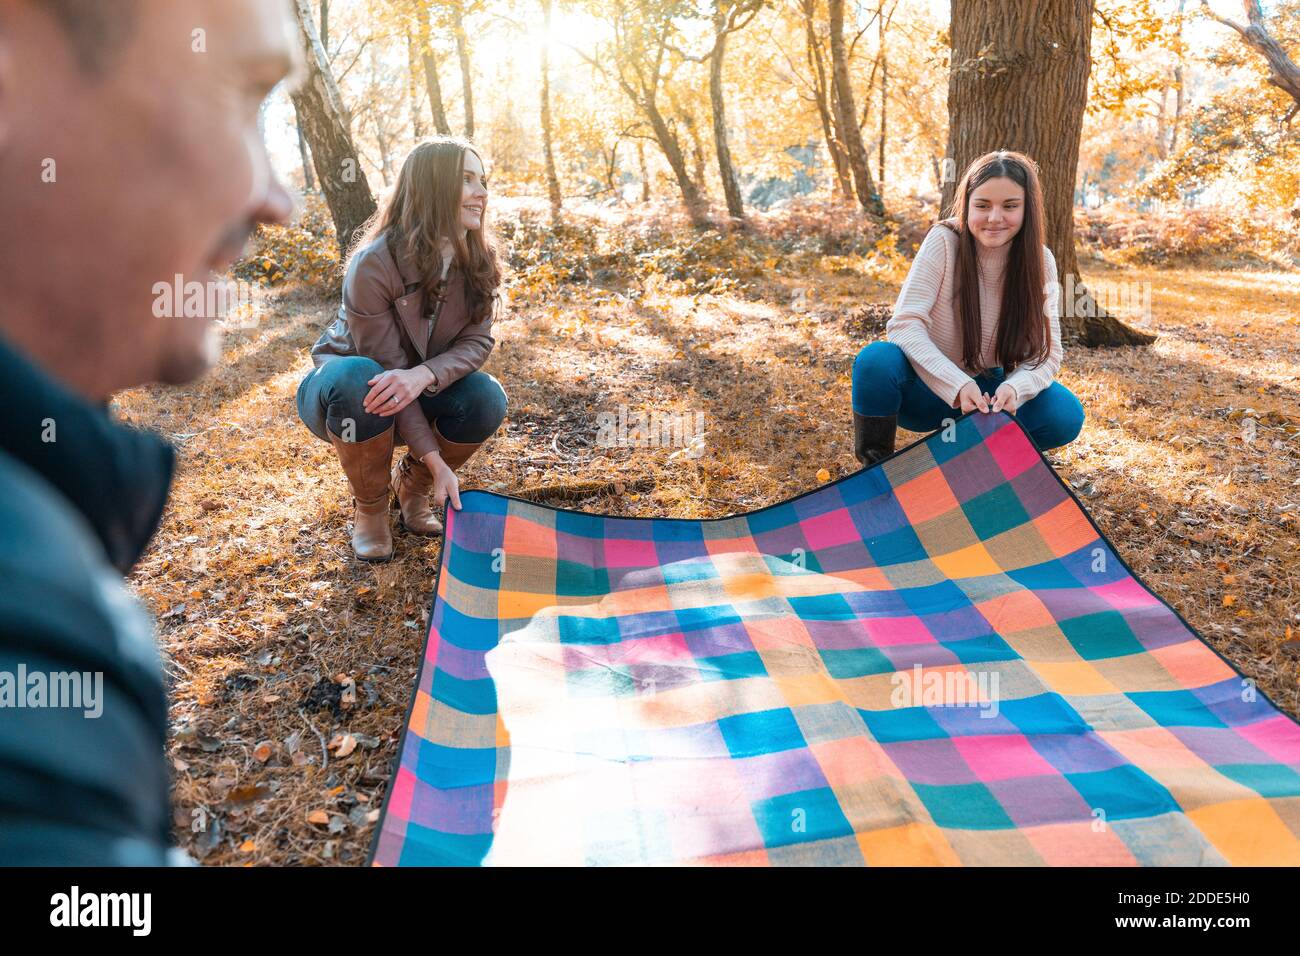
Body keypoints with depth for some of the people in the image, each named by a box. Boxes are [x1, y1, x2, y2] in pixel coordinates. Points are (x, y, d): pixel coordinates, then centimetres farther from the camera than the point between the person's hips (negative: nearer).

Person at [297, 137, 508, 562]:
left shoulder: (479, 261, -14)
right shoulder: (373, 265, -29)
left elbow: (477, 342, -17)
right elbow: (387, 370, -28)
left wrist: (423, 375, -40)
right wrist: (436, 461, -32)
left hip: (425, 389, 4)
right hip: (348, 384, -4)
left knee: (486, 399, -26)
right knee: (360, 383, -39)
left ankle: (410, 485, 4)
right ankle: (370, 507, -10)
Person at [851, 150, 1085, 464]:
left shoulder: (1040, 262, -7)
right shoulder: (943, 241, -16)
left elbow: (1047, 352, -8)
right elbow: (905, 325, -23)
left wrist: (1015, 387, -31)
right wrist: (957, 385, -35)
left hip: (985, 390, 3)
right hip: (926, 387, -3)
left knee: (1066, 415, -23)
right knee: (877, 360, -35)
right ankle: (876, 466, -10)